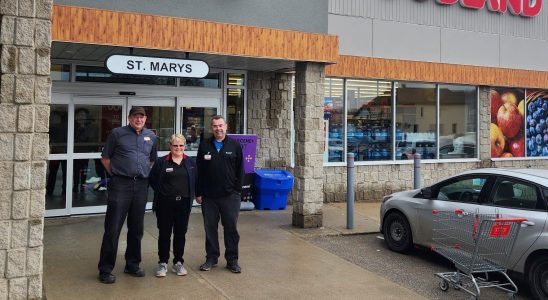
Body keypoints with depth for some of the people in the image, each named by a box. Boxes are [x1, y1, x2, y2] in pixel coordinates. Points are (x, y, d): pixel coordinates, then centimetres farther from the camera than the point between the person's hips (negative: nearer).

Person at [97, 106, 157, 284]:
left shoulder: (151, 136, 12)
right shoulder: (117, 133, 0)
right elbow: (105, 158, 6)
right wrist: (115, 173, 2)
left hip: (141, 186, 4)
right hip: (120, 185, -4)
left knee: (136, 229, 12)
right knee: (113, 229, -3)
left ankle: (132, 265, 25)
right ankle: (105, 270, 5)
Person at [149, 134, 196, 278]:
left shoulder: (190, 163, 7)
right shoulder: (161, 162, -2)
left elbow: (195, 181, 11)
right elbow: (152, 180, 2)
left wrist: (190, 195, 3)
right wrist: (161, 192, 1)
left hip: (183, 203, 2)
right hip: (165, 204, -2)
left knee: (180, 233, 9)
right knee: (164, 234, 4)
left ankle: (178, 263, 21)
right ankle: (162, 263, 16)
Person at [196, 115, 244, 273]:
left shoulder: (235, 145, 3)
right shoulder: (204, 145, 5)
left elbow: (240, 170, 4)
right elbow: (199, 170, 5)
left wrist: (237, 189, -2)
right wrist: (198, 193, 2)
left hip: (230, 195, -1)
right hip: (208, 195, 1)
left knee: (231, 228, 4)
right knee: (210, 228, 9)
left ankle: (232, 260, 15)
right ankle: (211, 258, 22)